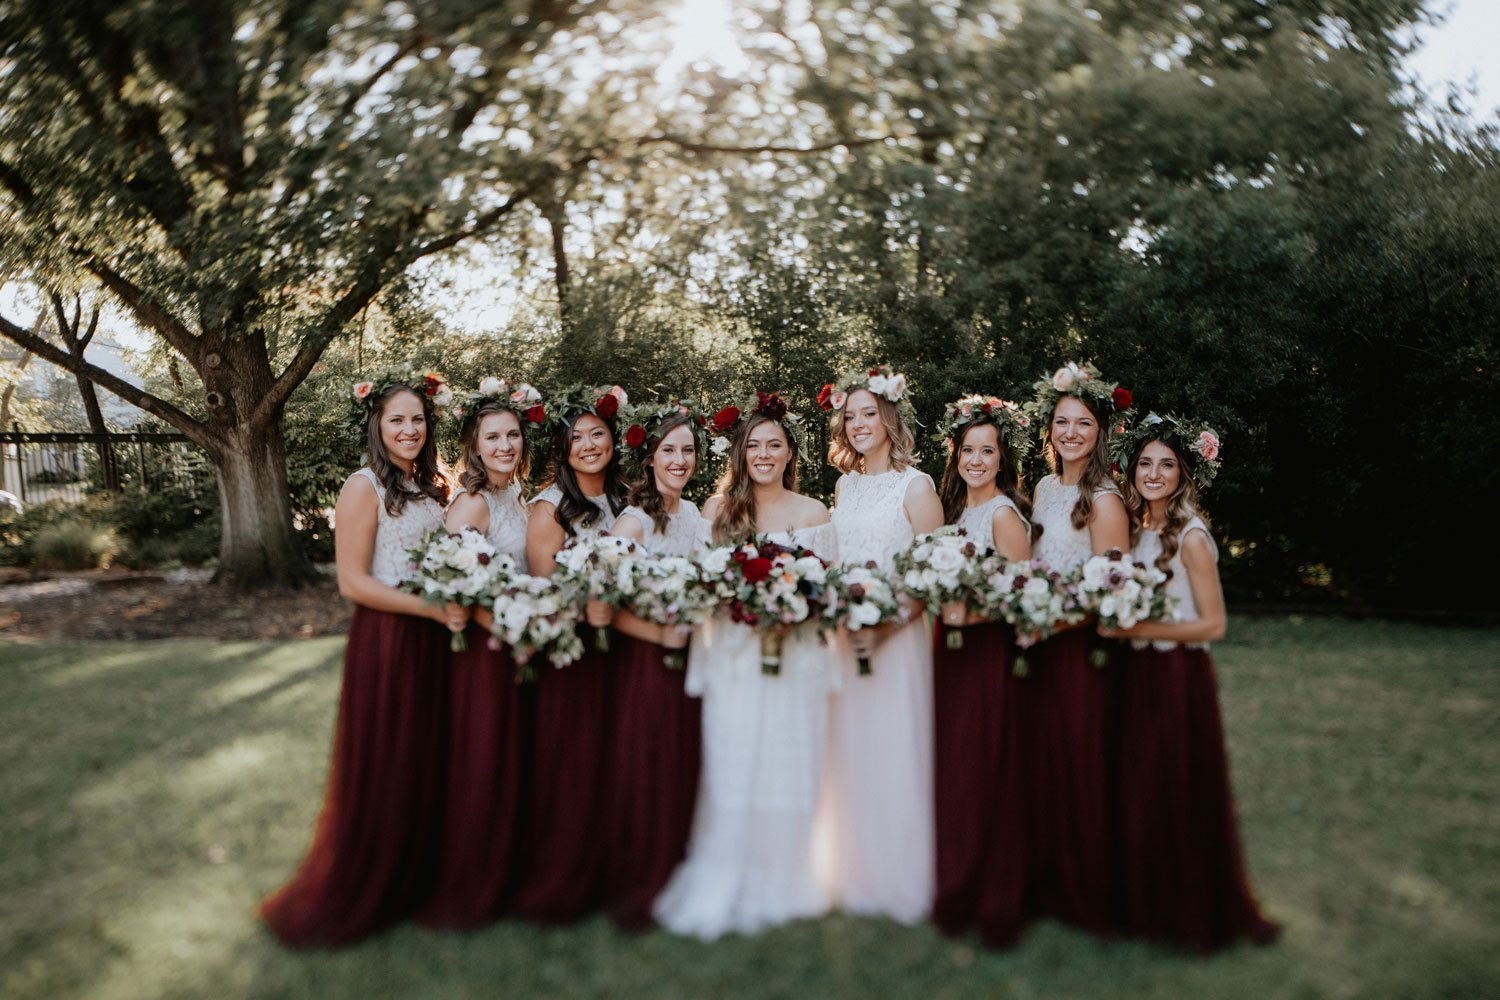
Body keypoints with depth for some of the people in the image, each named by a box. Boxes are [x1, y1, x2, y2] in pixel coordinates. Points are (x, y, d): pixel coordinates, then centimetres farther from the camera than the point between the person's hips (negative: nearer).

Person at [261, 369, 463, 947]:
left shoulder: (432, 487, 10)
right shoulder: (364, 488, -11)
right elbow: (353, 582, -16)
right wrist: (433, 609, -21)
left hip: (433, 639, 7)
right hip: (386, 639, -7)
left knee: (426, 765, 16)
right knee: (382, 768, 4)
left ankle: (416, 878, 34)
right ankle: (356, 896, 23)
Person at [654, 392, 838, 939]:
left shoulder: (812, 513, 7)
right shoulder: (718, 509, 8)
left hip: (795, 657, 0)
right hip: (733, 657, 0)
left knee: (788, 769, 2)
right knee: (731, 769, -2)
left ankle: (779, 885, 16)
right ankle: (726, 889, 9)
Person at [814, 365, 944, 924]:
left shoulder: (915, 486, -5)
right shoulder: (844, 486, 13)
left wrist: (886, 625, -20)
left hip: (896, 638, -5)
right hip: (843, 636, 6)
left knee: (891, 753, -1)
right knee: (847, 756, 10)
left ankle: (899, 882, 13)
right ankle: (853, 875, 23)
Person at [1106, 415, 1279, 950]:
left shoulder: (1190, 536, -14)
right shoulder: (1137, 526, 7)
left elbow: (1212, 624, -14)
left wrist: (1138, 629, -19)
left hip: (1178, 677, -7)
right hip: (1139, 673, 7)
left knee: (1180, 792, 3)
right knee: (1140, 791, 13)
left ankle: (1196, 913, 22)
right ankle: (1151, 903, 30)